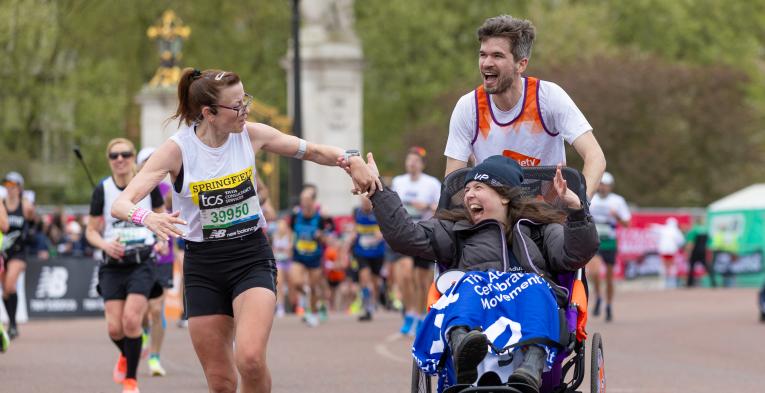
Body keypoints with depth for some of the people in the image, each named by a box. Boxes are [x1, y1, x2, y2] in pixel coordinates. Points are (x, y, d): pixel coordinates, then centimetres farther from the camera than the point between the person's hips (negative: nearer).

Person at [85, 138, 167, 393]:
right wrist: (105, 244, -15)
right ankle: (126, 355, 32)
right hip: (113, 264, 1)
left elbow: (162, 215, 16)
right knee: (115, 328, -4)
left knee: (131, 320, -17)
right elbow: (91, 230, 5)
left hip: (143, 263, -1)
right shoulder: (102, 190, -1)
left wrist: (162, 240, -1)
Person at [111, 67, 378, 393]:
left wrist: (351, 159, -13)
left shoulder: (251, 134, -5)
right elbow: (121, 205, -19)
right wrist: (148, 218, -42)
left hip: (252, 258, 0)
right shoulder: (177, 149, -13)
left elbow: (312, 151, 8)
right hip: (202, 266, 0)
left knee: (250, 359, -25)